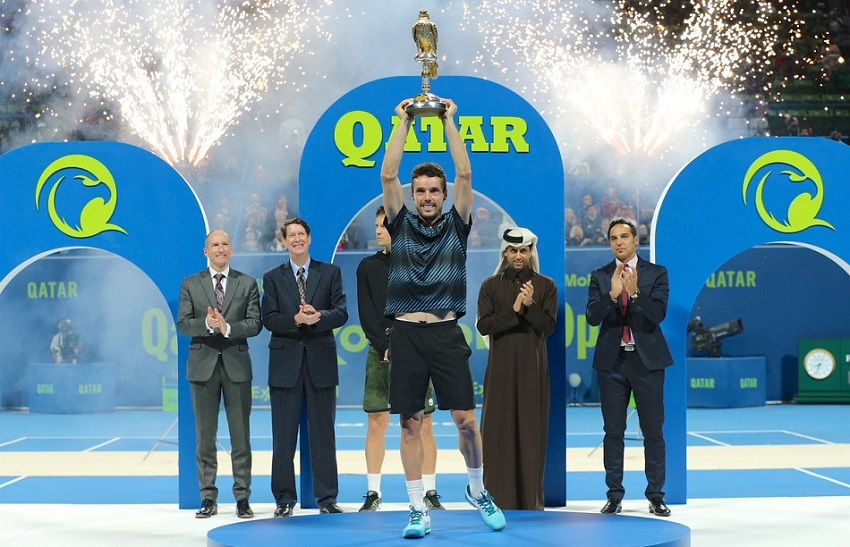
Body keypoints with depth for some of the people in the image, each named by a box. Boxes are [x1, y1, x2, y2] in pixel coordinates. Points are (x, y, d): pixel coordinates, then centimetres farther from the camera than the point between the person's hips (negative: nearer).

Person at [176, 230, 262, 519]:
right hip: (203, 365, 1)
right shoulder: (190, 284, 7)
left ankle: (243, 498, 6)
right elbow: (182, 324, -2)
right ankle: (208, 498, 10)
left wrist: (227, 327, -19)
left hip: (236, 365, -1)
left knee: (241, 436, 1)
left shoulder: (247, 284, 5)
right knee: (205, 437, 4)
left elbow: (255, 324, -3)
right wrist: (207, 324, -21)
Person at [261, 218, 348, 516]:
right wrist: (297, 320, -20)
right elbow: (269, 319, -2)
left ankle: (327, 498, 10)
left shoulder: (330, 273, 9)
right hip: (286, 363, 0)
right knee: (283, 436, 3)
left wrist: (317, 317, -20)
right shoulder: (272, 278, 9)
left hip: (320, 361, 0)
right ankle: (284, 498, 10)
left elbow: (341, 312, -1)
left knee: (323, 433, 4)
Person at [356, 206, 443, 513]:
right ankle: (373, 493, 5)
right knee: (376, 424, -1)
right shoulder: (368, 267, 8)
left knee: (424, 425, -1)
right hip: (380, 354, 1)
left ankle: (430, 493, 6)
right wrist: (388, 348, -8)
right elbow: (367, 315, 3)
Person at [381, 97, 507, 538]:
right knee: (410, 424, 2)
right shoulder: (401, 225, 9)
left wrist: (449, 121, 1)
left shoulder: (456, 225, 9)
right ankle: (418, 510, 9)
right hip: (406, 335, 1)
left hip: (446, 334, -1)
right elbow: (388, 176, -1)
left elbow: (465, 174, -1)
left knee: (466, 420, -3)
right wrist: (403, 122, 1)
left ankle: (477, 491, 21)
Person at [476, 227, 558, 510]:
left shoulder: (546, 286, 3)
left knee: (531, 428, 1)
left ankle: (530, 497, 7)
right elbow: (483, 326, -7)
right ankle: (499, 496, 4)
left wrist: (530, 305, -20)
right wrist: (514, 310, -18)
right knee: (499, 428, -1)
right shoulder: (491, 285, 3)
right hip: (501, 365, 0)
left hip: (533, 365, 0)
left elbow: (549, 326, -5)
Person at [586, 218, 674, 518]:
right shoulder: (600, 276, 5)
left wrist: (635, 292, -24)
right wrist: (612, 293, -21)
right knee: (613, 431, 5)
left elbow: (659, 314, -10)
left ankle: (656, 496, 8)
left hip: (647, 360, -1)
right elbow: (592, 317, -6)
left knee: (653, 431, 2)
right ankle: (614, 495, 10)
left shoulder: (656, 273, 1)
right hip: (612, 361, 2)